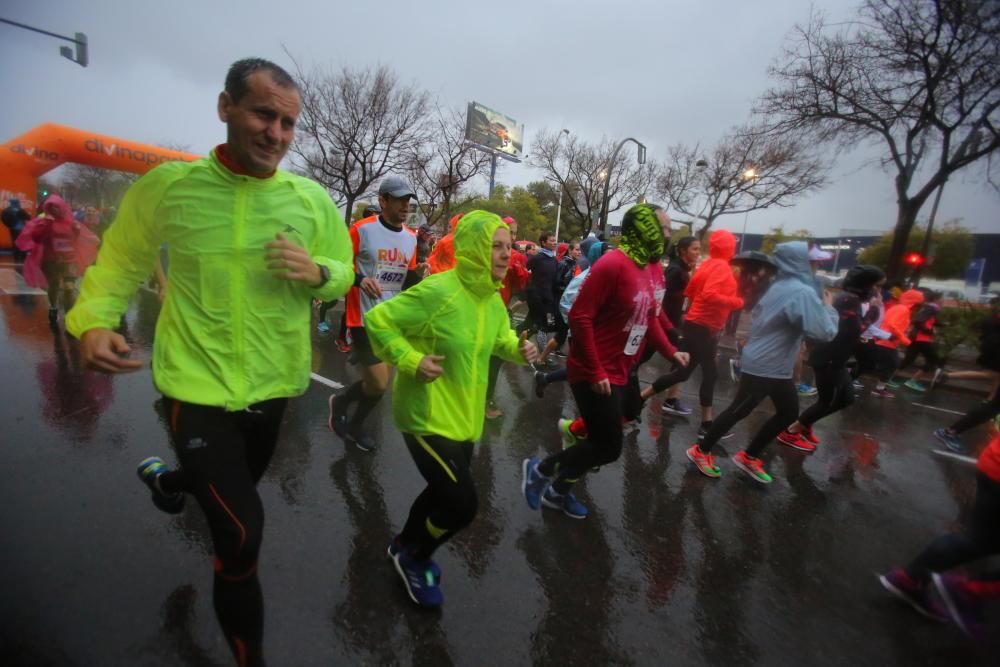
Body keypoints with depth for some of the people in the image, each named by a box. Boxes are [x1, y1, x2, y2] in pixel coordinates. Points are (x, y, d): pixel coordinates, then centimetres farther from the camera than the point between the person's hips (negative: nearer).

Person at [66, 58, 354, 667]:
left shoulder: (311, 199, -4)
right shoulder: (167, 185, -9)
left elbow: (343, 274, 3)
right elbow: (120, 263, 2)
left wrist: (316, 272, -19)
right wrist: (92, 321, -15)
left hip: (272, 384, 4)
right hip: (198, 384, -4)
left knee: (241, 485, 30)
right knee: (241, 533, -9)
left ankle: (167, 477, 67)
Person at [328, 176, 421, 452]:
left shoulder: (411, 237, 7)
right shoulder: (362, 229, -11)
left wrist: (419, 275, -8)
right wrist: (360, 280, -25)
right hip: (365, 318, -6)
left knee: (380, 382, 14)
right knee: (378, 384, -9)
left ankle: (354, 426, 39)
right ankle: (340, 402, 24)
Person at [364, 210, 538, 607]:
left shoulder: (493, 299, 1)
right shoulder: (439, 291, -24)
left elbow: (500, 339, 16)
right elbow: (378, 319, -18)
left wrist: (519, 350, -5)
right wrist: (411, 361, -26)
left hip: (464, 415, 9)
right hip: (428, 415, -8)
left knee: (444, 492, 23)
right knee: (462, 503, -6)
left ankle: (405, 546, 52)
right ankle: (413, 559, 26)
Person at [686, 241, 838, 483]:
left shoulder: (780, 287, 9)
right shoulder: (803, 292, -20)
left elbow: (758, 316, 20)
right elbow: (825, 332, -23)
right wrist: (829, 308, -8)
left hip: (775, 366, 10)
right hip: (763, 367, -10)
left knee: (789, 413, 17)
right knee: (737, 412, 2)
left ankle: (749, 457, 27)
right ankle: (701, 451, 18)